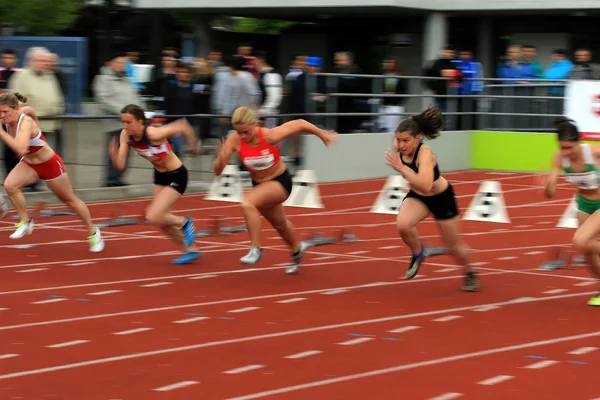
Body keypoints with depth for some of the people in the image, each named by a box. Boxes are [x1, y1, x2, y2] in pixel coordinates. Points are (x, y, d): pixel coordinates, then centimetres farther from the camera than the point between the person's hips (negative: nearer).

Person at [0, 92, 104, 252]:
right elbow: (29, 109, 9)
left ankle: (93, 232, 33)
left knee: (70, 200, 12)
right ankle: (25, 222, -5)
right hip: (29, 164, 6)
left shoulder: (25, 123, -35)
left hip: (50, 164, -6)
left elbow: (21, 149, -53)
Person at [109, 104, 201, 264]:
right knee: (162, 221, 12)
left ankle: (184, 222, 11)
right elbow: (120, 166, -13)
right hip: (160, 175, 8)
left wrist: (192, 146, -7)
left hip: (177, 176, -8)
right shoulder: (125, 135, -14)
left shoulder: (153, 134, -34)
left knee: (153, 217, -17)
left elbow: (183, 125, -22)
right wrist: (113, 154, -34)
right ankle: (191, 250, 32)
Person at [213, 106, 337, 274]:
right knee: (279, 223, 27)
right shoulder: (234, 140, -23)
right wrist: (220, 159, -45)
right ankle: (297, 251, 58)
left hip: (281, 182, -5)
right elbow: (217, 171, -23)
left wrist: (322, 135, -4)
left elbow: (299, 124, -18)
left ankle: (255, 249, -18)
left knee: (247, 202, -31)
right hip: (259, 184, 5)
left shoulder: (270, 136, -32)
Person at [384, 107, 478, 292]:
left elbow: (425, 186, -51)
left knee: (454, 245, 9)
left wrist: (401, 168, -53)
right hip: (417, 196, 5)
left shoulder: (425, 154, -37)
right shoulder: (399, 147, -20)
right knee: (403, 225, -26)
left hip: (441, 197, -5)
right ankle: (418, 254, 5)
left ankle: (470, 273, 39)